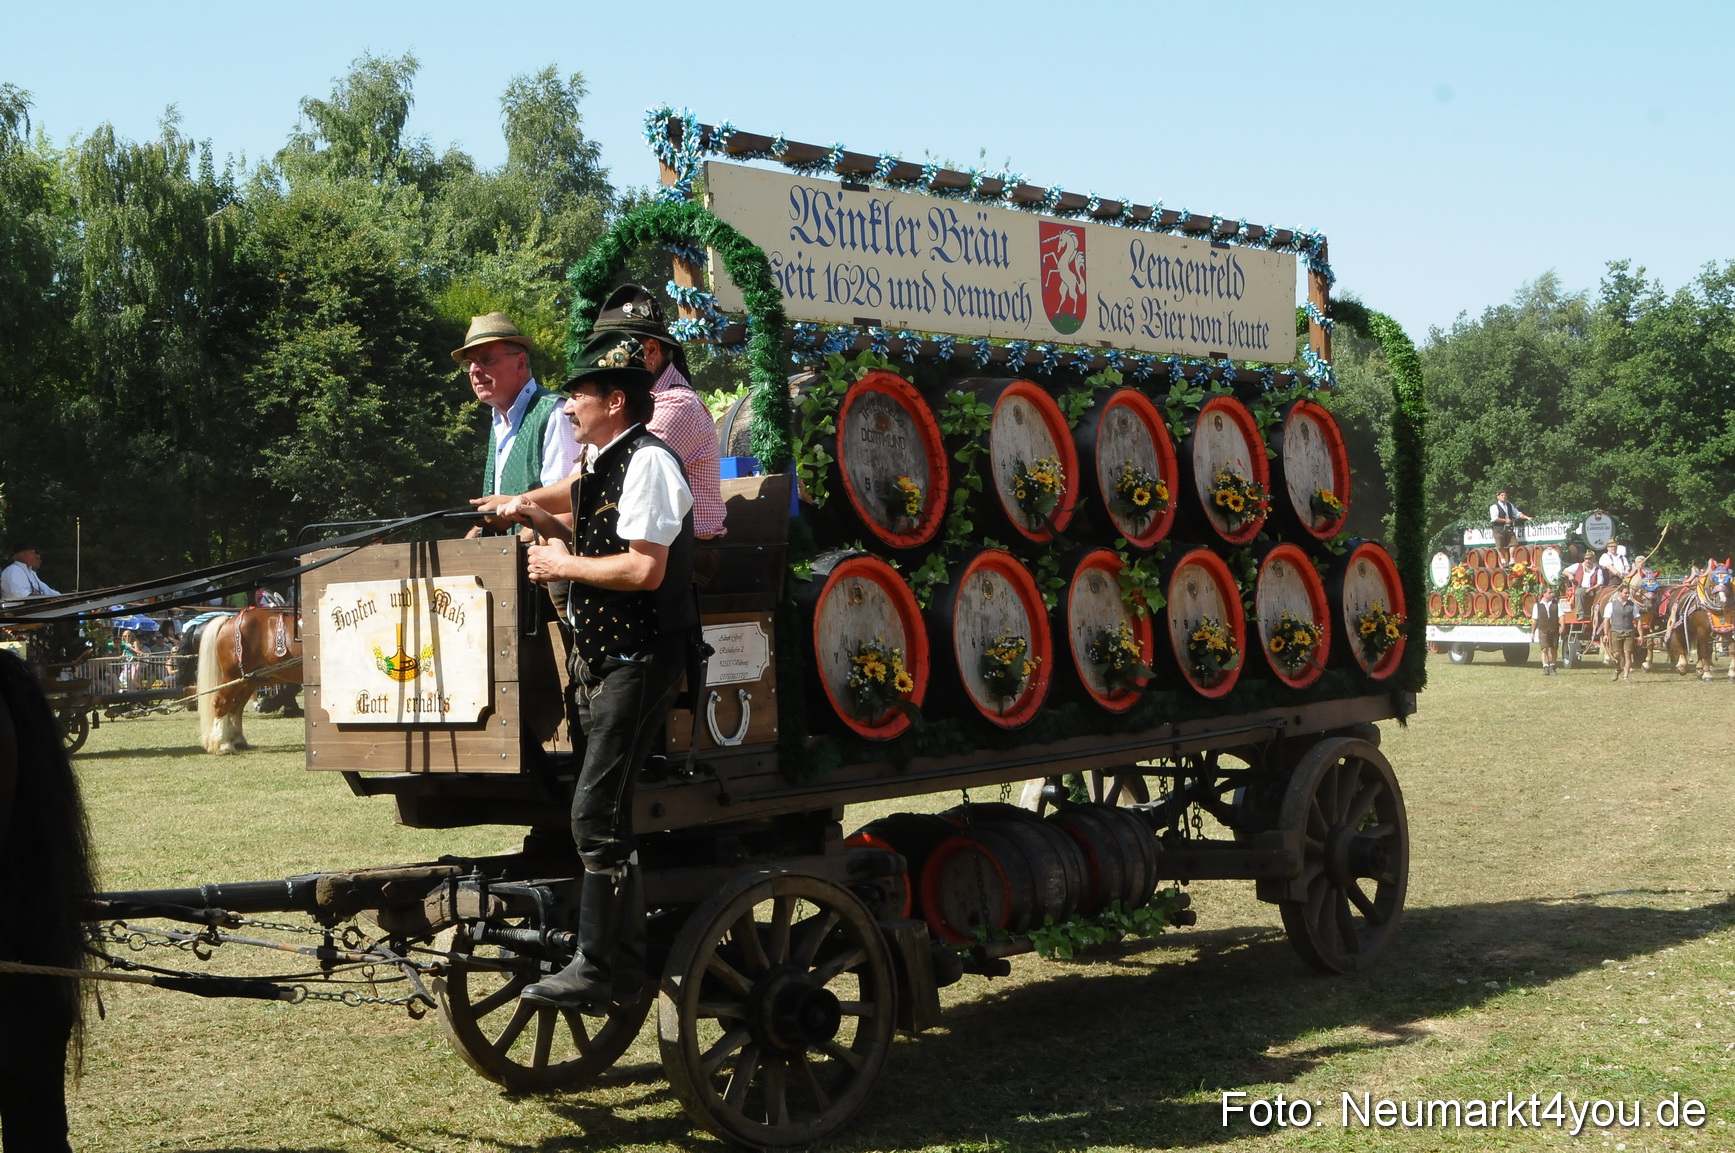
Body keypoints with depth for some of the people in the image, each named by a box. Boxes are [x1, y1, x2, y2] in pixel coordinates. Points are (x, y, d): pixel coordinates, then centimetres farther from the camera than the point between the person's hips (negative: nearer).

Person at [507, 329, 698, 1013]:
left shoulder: (647, 461, -14)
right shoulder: (607, 464, 17)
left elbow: (645, 568, -23)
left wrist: (563, 565, -13)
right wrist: (550, 525, 12)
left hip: (639, 660, -11)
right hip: (605, 657, 11)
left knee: (596, 812, -14)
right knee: (608, 813, 13)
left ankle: (594, 970, -11)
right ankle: (623, 965, 22)